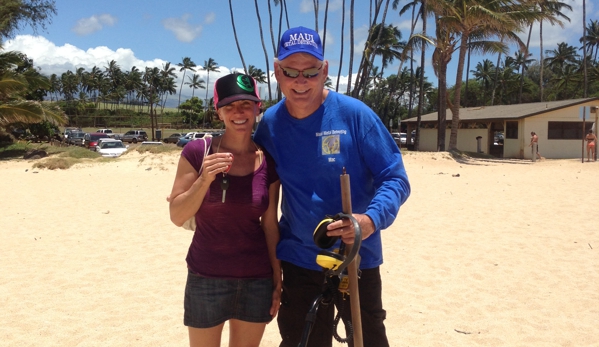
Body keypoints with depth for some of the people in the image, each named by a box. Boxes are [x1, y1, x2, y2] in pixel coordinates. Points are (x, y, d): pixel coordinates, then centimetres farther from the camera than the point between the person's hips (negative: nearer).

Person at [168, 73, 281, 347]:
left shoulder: (268, 161, -2)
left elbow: (270, 224, 4)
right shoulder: (198, 152, -8)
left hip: (257, 280, 2)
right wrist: (204, 180, -21)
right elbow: (177, 216, -7)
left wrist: (278, 279, 5)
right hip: (206, 278, -2)